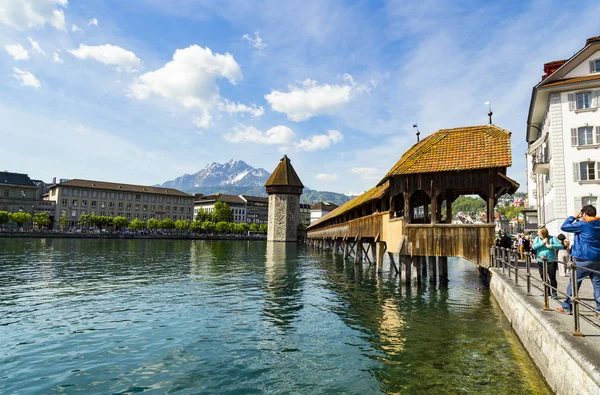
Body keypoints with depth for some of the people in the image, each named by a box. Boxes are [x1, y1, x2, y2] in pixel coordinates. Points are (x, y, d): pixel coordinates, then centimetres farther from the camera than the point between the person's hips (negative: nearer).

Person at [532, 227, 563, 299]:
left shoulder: (552, 238, -4)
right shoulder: (537, 239, 5)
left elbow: (561, 246, -13)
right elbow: (534, 247, -9)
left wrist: (551, 246, -24)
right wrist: (542, 242, -15)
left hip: (551, 261, -4)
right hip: (541, 261, 4)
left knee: (552, 277, -3)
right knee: (543, 277, 10)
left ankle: (554, 293, 10)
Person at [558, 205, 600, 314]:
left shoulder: (582, 225, -12)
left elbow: (564, 227, -6)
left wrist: (573, 217, 5)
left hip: (583, 260, -6)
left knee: (574, 284, 3)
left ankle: (567, 307, 11)